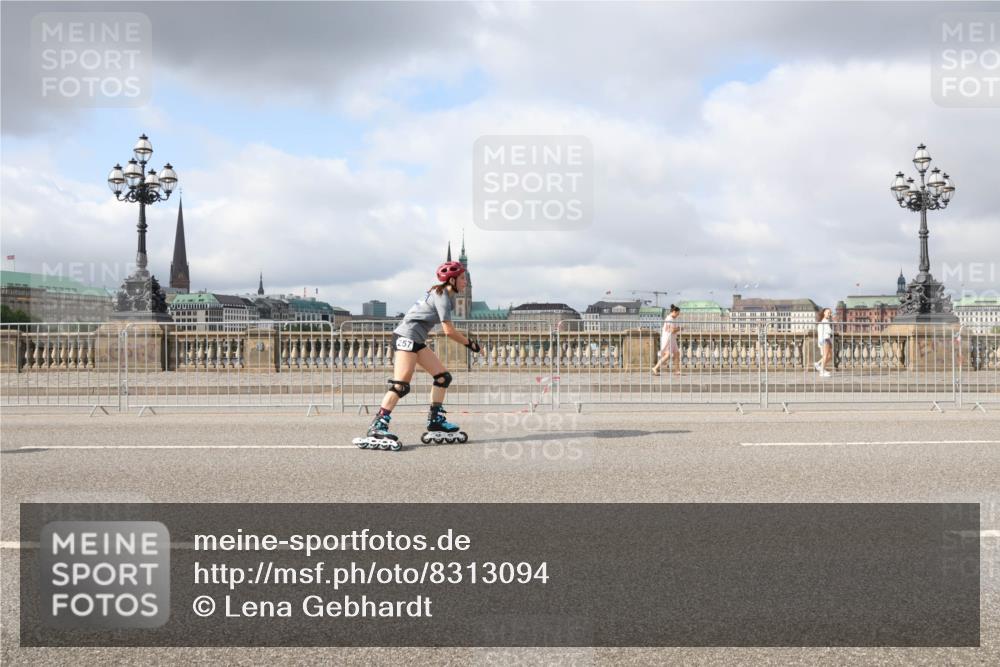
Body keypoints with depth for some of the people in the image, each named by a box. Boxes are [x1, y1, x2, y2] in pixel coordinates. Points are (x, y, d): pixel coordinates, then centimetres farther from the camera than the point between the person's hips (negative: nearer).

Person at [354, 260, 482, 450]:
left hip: (417, 341, 10)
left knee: (443, 376, 6)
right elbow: (449, 331, -16)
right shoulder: (442, 296, -13)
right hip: (407, 336, -10)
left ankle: (436, 423, 9)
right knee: (401, 384, -20)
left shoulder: (443, 294, 17)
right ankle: (377, 429, -24)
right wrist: (469, 343, -7)